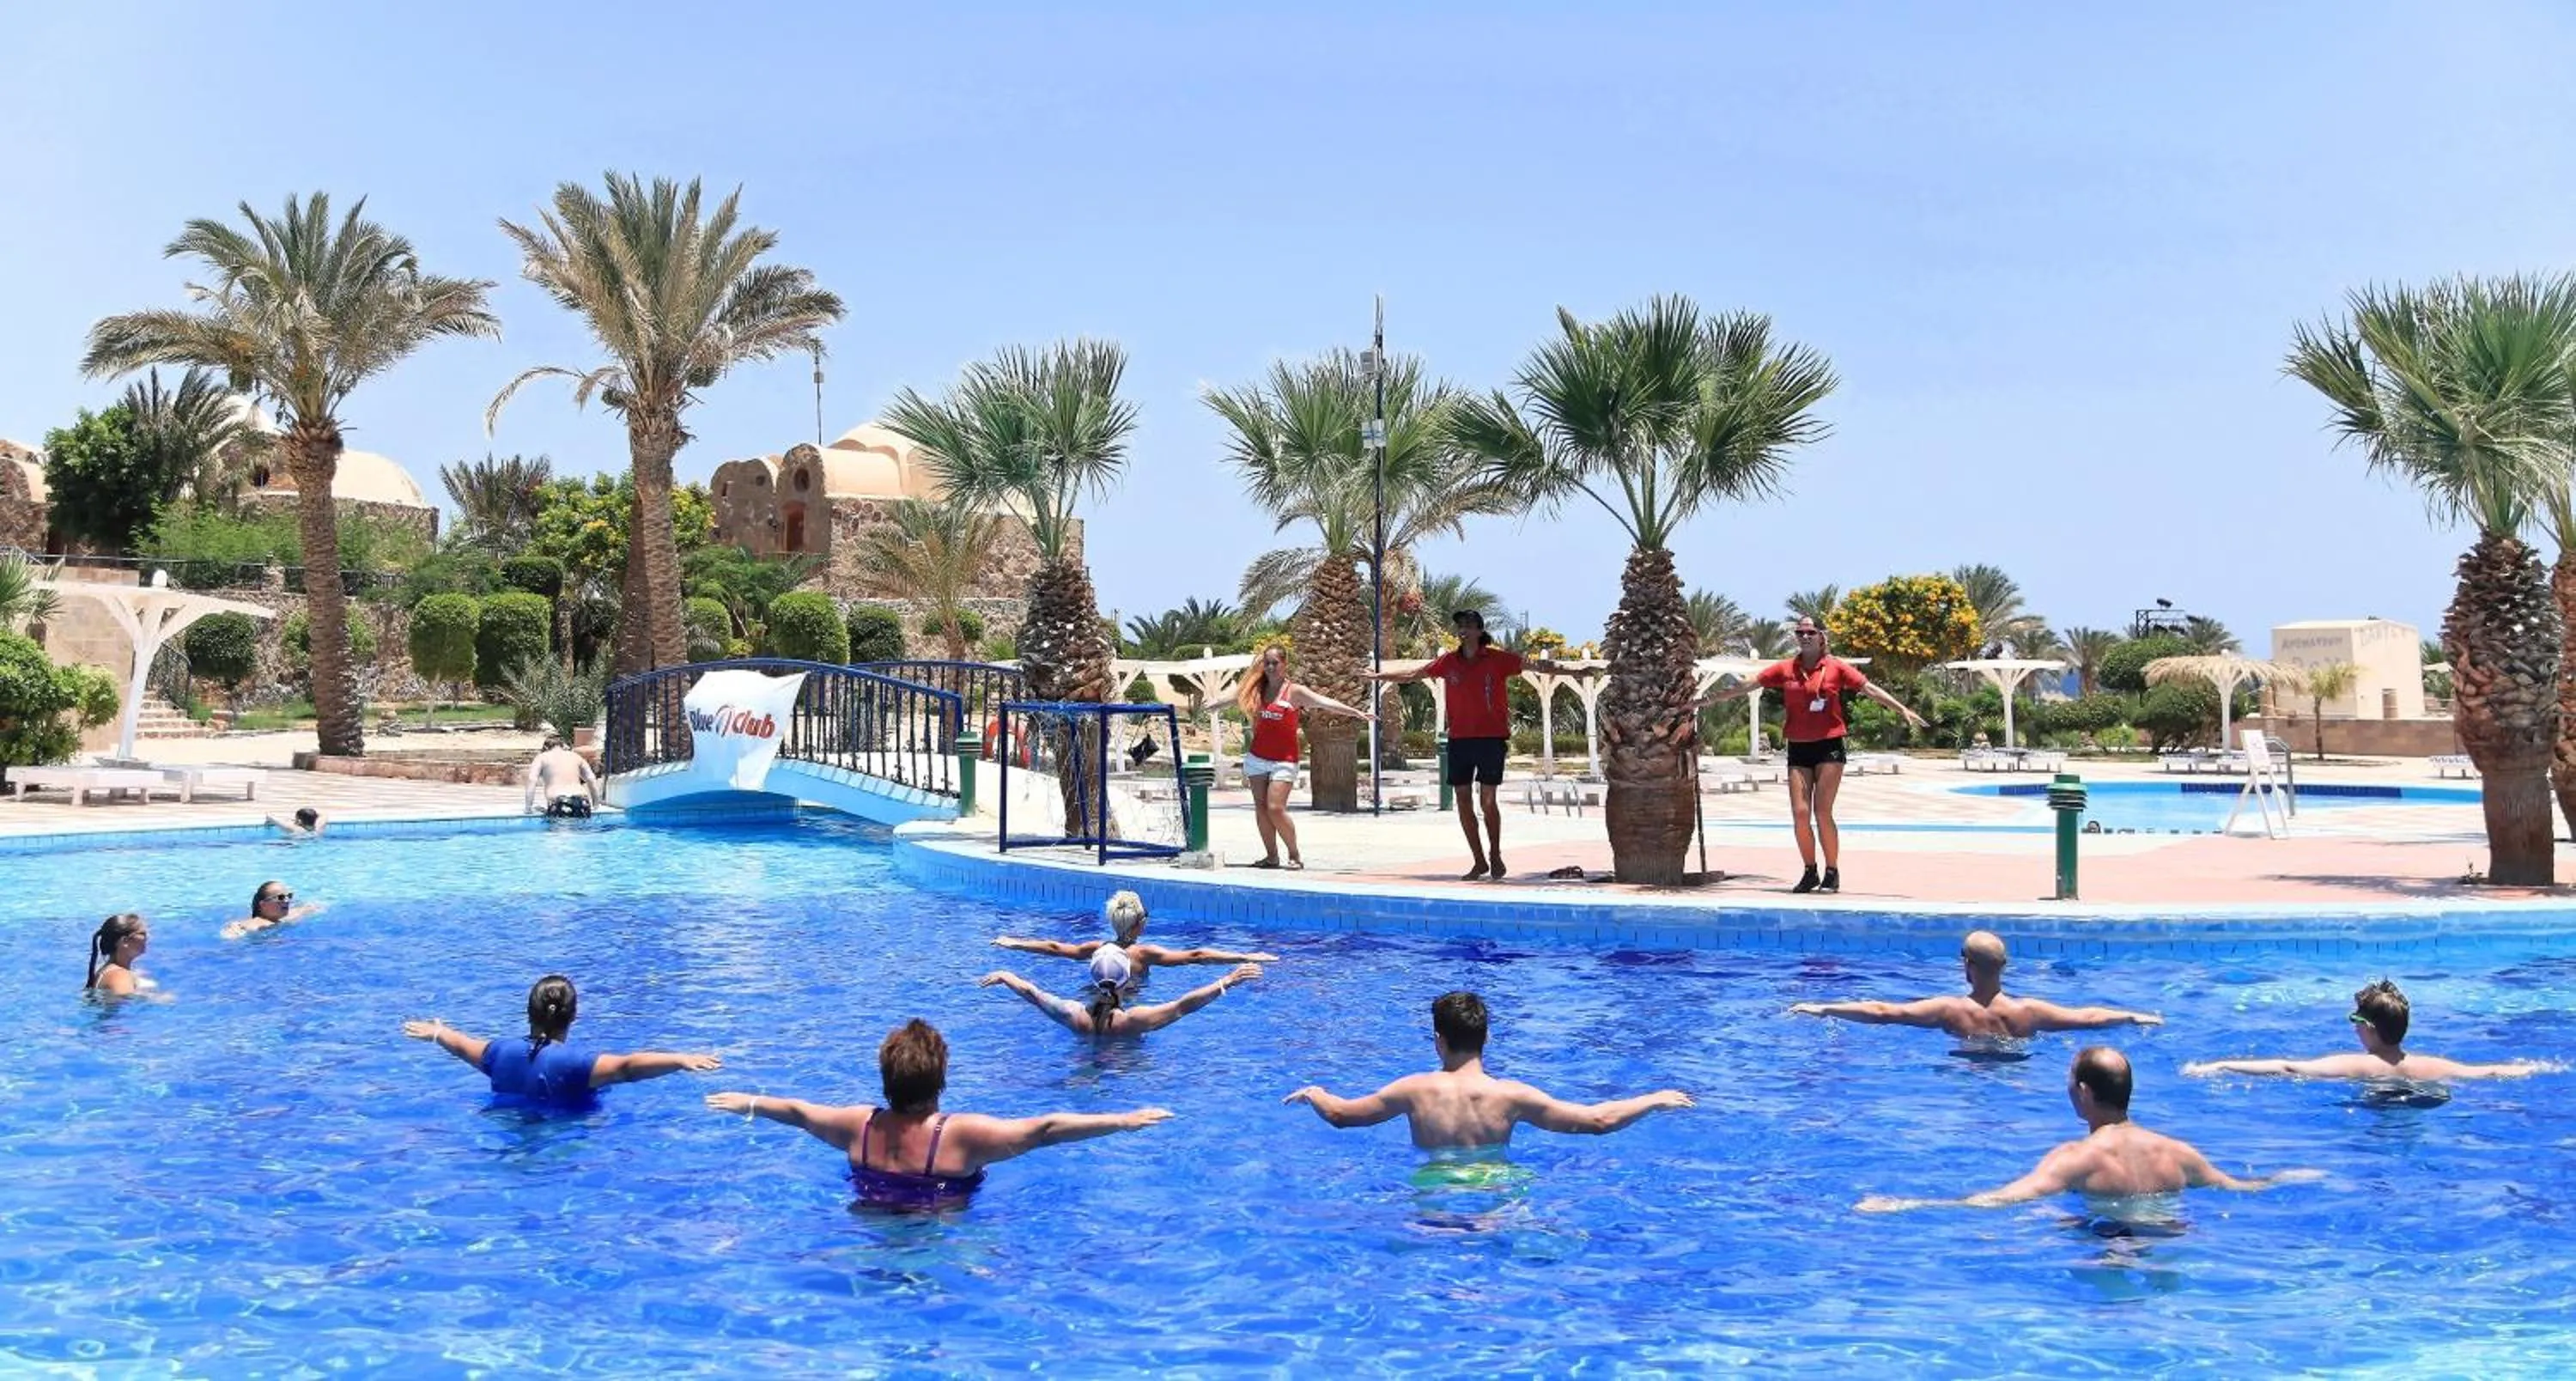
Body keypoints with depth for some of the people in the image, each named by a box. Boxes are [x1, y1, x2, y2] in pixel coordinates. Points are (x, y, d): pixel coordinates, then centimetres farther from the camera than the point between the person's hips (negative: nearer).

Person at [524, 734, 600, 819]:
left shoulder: (542, 757, 16)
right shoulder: (575, 756, 24)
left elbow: (532, 780, 3)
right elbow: (591, 779, 21)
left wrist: (528, 807, 4)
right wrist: (596, 803, 28)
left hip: (558, 802, -3)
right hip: (581, 801, 3)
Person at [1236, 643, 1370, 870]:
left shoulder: (1294, 691, -6)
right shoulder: (1258, 689, 9)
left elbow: (1325, 702, -16)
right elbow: (1236, 698, 29)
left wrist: (1355, 712, -27)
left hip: (1283, 760, -5)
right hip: (1256, 757, 5)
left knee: (1275, 808, -13)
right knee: (1261, 808, 3)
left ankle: (1294, 855, 3)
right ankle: (1271, 856, 13)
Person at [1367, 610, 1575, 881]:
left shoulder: (1498, 659, -3)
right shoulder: (1449, 661, 7)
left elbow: (1534, 665, -7)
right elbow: (1414, 674, 19)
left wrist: (1574, 671, -15)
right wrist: (1379, 676, 26)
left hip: (1492, 737, -4)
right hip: (1459, 737, 4)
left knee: (1488, 799, -5)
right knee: (1463, 800, 4)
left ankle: (1495, 856, 13)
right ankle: (1479, 861, 14)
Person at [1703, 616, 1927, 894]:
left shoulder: (1836, 667, -1)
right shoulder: (1785, 669, 6)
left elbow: (1870, 689, -4)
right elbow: (1746, 686, 8)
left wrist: (1903, 710, -12)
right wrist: (1707, 700, 9)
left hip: (1829, 746, -3)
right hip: (1798, 748, 3)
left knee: (1822, 812, -8)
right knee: (1800, 813, -2)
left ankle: (1832, 873, 6)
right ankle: (1810, 873, 14)